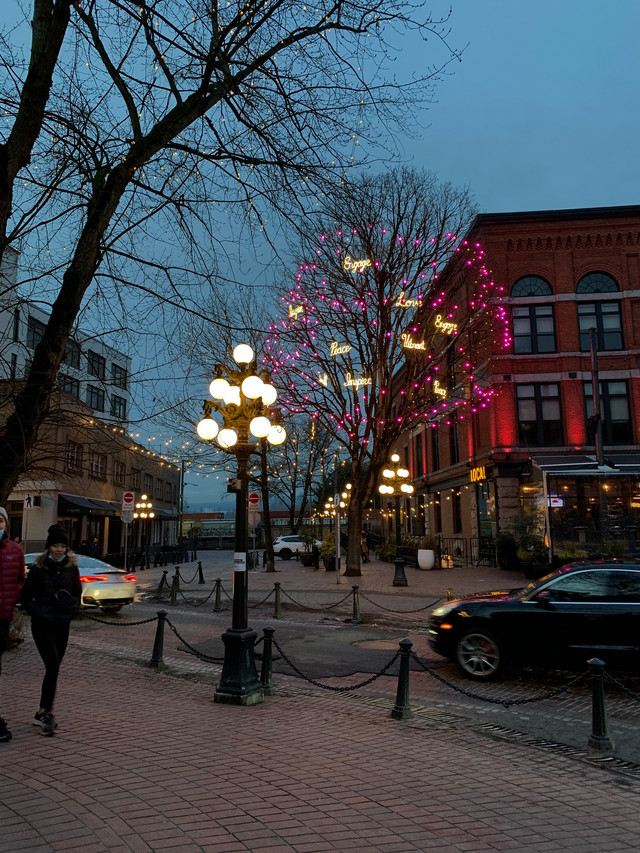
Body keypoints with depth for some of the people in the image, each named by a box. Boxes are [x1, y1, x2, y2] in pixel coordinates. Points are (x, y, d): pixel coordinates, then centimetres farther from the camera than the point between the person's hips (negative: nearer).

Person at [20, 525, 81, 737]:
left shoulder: (71, 569, 4)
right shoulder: (37, 570, -7)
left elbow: (78, 593, 18)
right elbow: (25, 598, -2)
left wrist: (72, 609, 0)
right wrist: (39, 614, -13)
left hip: (62, 626, 4)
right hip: (42, 626, -4)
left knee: (53, 669, 9)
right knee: (53, 666, -15)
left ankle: (42, 713, 22)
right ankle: (47, 712, -4)